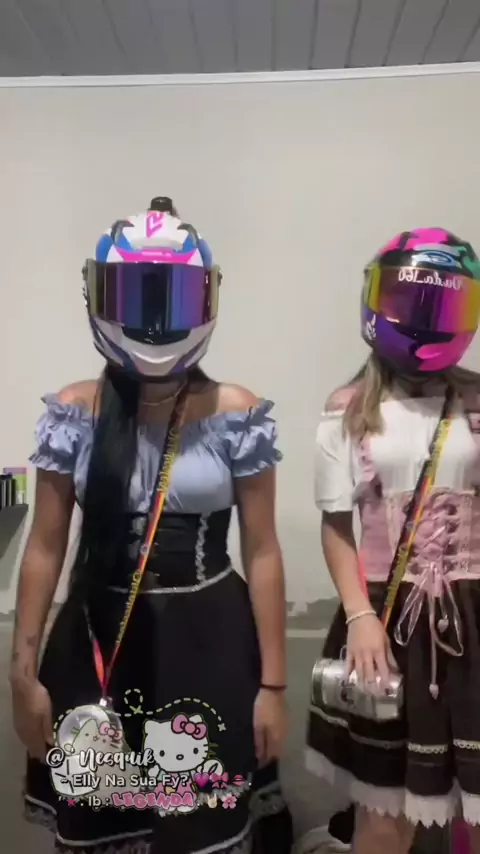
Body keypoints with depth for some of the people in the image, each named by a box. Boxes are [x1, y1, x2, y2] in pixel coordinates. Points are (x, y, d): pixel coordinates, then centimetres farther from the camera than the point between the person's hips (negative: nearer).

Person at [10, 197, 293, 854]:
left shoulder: (239, 416, -7)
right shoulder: (74, 413, -3)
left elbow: (262, 553, -3)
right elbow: (45, 548, 2)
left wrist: (273, 682, -2)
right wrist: (24, 670, 3)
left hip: (209, 648, -1)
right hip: (100, 646, 2)